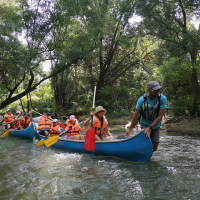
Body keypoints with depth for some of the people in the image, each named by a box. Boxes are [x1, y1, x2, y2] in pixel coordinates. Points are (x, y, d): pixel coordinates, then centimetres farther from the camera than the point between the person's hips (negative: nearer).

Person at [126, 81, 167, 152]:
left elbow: (160, 116, -20)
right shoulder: (142, 99, -18)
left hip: (155, 125, 1)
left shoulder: (162, 99, -19)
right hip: (145, 123, -1)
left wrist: (150, 128, -26)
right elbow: (136, 115, -8)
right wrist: (130, 129, -4)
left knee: (154, 147, 1)